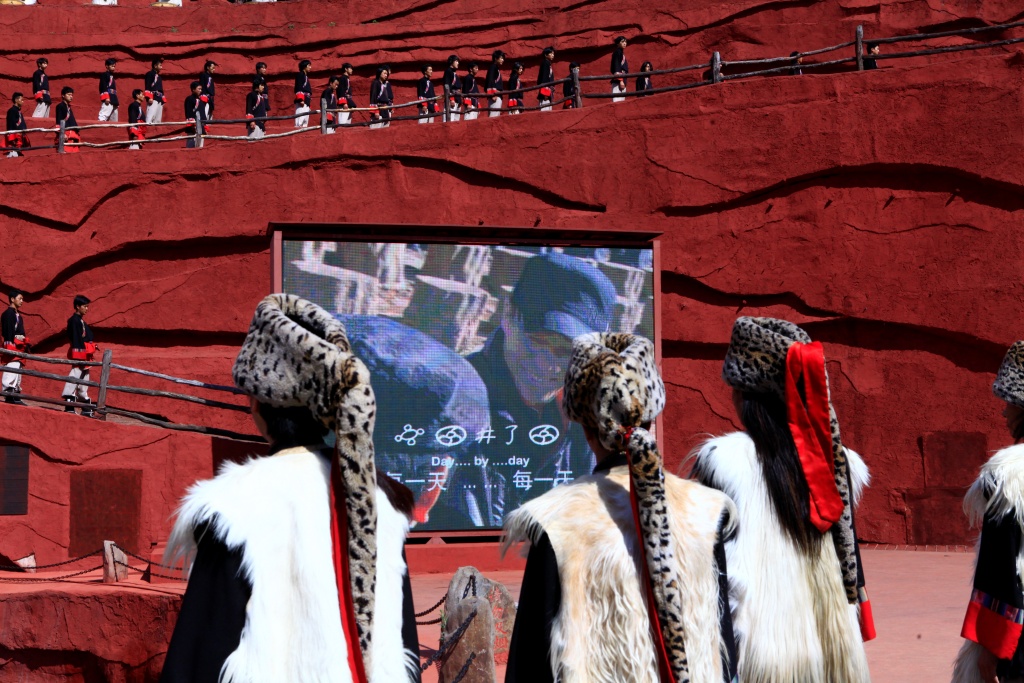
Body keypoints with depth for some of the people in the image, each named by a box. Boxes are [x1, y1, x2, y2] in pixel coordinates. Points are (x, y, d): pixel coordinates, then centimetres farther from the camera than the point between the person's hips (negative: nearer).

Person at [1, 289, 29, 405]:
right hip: (12, 346, -10)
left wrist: (26, 345, 19)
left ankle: (15, 395, 9)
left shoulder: (18, 315, 22)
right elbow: (8, 331, -14)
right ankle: (9, 394, -21)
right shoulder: (8, 313, -6)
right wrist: (10, 346, -21)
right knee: (12, 369, -17)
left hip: (19, 347, 10)